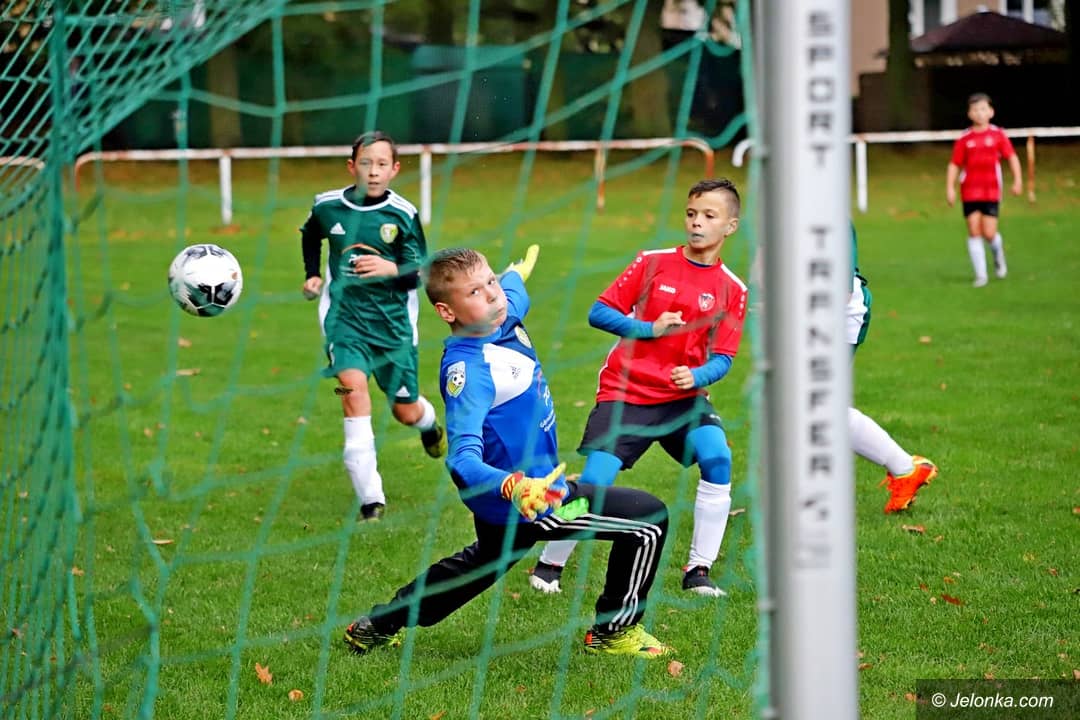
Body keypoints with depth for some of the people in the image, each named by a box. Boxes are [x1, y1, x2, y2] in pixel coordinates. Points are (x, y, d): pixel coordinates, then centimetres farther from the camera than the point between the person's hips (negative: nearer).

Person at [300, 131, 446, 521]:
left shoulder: (403, 214, -6)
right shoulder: (327, 206, -1)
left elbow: (419, 271, -6)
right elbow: (310, 236, 23)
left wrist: (391, 269, -26)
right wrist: (312, 275, 10)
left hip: (393, 319, 0)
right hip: (344, 316, 0)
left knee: (406, 412, 9)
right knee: (353, 386, -25)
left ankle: (429, 424, 52)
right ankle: (370, 499, -25)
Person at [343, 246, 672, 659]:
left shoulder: (505, 318, -5)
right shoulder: (467, 369, -31)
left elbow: (510, 293, 22)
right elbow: (462, 458, -38)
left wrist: (517, 273, 44)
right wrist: (513, 487, -56)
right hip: (533, 504, -10)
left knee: (483, 563, 35)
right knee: (649, 520, -8)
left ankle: (378, 626, 45)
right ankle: (614, 632, 9)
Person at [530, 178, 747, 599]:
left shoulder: (731, 290, 2)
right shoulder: (653, 263, -1)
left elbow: (722, 359, 0)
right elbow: (598, 313, -2)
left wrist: (696, 377, -22)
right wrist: (650, 329, -16)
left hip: (684, 397, 1)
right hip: (625, 392, -1)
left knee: (718, 459, -24)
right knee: (593, 481, -13)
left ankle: (698, 572, -11)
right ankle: (549, 566, 11)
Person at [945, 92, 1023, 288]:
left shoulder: (998, 135, 1)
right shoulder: (964, 139, 2)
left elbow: (1012, 157, 4)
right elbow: (954, 165, 5)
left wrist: (1017, 180, -7)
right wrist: (950, 188, -5)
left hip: (992, 192, -1)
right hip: (970, 192, 1)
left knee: (989, 233, -7)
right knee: (974, 232, -3)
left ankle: (998, 253, 28)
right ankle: (980, 275, 3)